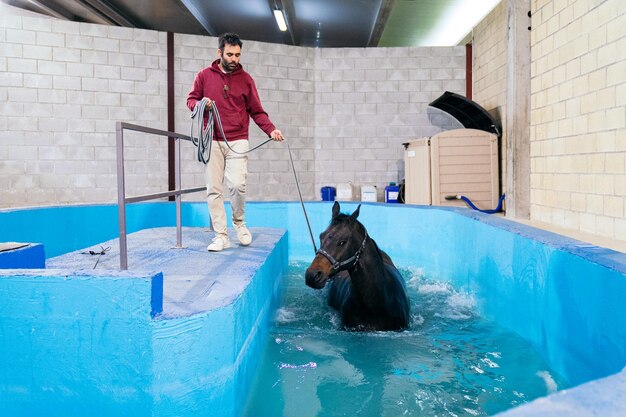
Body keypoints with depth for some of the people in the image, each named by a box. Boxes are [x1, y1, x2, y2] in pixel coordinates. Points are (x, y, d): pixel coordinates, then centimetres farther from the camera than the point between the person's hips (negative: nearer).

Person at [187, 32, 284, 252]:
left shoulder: (245, 79, 8)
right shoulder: (204, 75, 7)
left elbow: (256, 111, 6)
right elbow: (191, 100, 14)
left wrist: (271, 129, -10)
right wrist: (200, 104, -10)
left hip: (237, 141, -1)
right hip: (212, 141, 1)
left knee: (237, 185, -14)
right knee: (213, 190, 0)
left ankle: (239, 221, 15)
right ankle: (221, 236, 8)